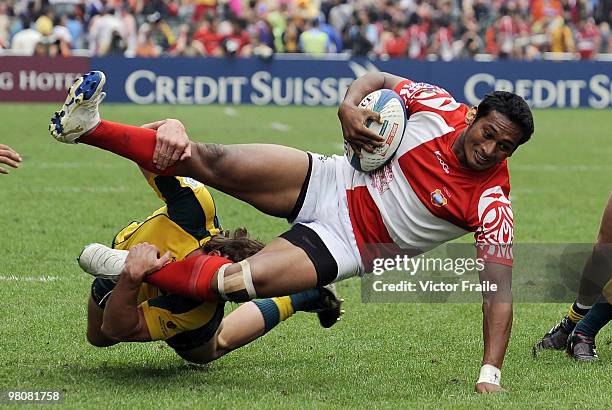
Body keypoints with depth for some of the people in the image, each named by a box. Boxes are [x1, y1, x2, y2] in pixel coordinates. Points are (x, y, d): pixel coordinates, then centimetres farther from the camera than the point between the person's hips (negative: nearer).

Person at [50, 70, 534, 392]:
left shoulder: (491, 204, -18)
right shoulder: (440, 108, -10)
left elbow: (500, 290, -19)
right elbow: (379, 78, 7)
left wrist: (490, 375, -29)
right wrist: (349, 105, -16)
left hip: (346, 244, -3)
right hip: (327, 179, 3)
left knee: (239, 281, -27)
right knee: (209, 160, -16)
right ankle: (88, 126, -8)